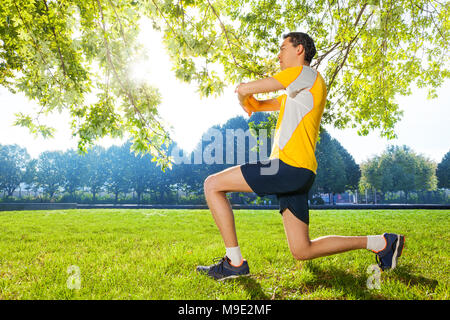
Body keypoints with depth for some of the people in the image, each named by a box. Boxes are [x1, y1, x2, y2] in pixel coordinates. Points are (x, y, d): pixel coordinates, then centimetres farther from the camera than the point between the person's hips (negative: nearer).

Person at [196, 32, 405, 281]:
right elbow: (257, 105, 30)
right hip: (296, 174, 10)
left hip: (289, 167, -10)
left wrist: (243, 99, 16)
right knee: (302, 252, 12)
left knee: (213, 185, -7)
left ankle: (234, 262, -5)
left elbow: (243, 89, -6)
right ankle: (382, 243, 16)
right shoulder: (298, 91, 28)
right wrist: (250, 103, 8)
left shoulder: (304, 73, -1)